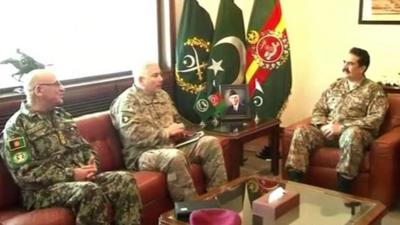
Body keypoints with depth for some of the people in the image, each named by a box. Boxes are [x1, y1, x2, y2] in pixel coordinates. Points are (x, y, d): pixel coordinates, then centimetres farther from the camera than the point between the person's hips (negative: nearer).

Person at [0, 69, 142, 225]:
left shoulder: (61, 115, 17)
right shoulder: (17, 126, -6)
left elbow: (83, 146, 22)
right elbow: (24, 173, -15)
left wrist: (91, 162, -2)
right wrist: (70, 174, -19)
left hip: (80, 178, 7)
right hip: (44, 189, -6)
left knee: (125, 179, -15)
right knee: (90, 190, -35)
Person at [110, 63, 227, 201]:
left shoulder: (162, 95, 16)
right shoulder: (127, 101, -10)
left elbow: (177, 118, 27)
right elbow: (134, 135, -22)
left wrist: (178, 129, 3)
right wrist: (166, 132, -18)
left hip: (172, 145, 8)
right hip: (144, 153, -8)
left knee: (211, 142, -8)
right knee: (175, 157, -39)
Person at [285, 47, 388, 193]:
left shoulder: (374, 90, 4)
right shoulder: (335, 86, 19)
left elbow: (376, 119, -9)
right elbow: (318, 109, 16)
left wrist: (342, 126, -18)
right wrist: (323, 125, -8)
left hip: (354, 132, -4)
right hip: (329, 131, 5)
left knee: (351, 134, -40)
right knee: (301, 131, -21)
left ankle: (342, 191, -34)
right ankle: (293, 184, -26)